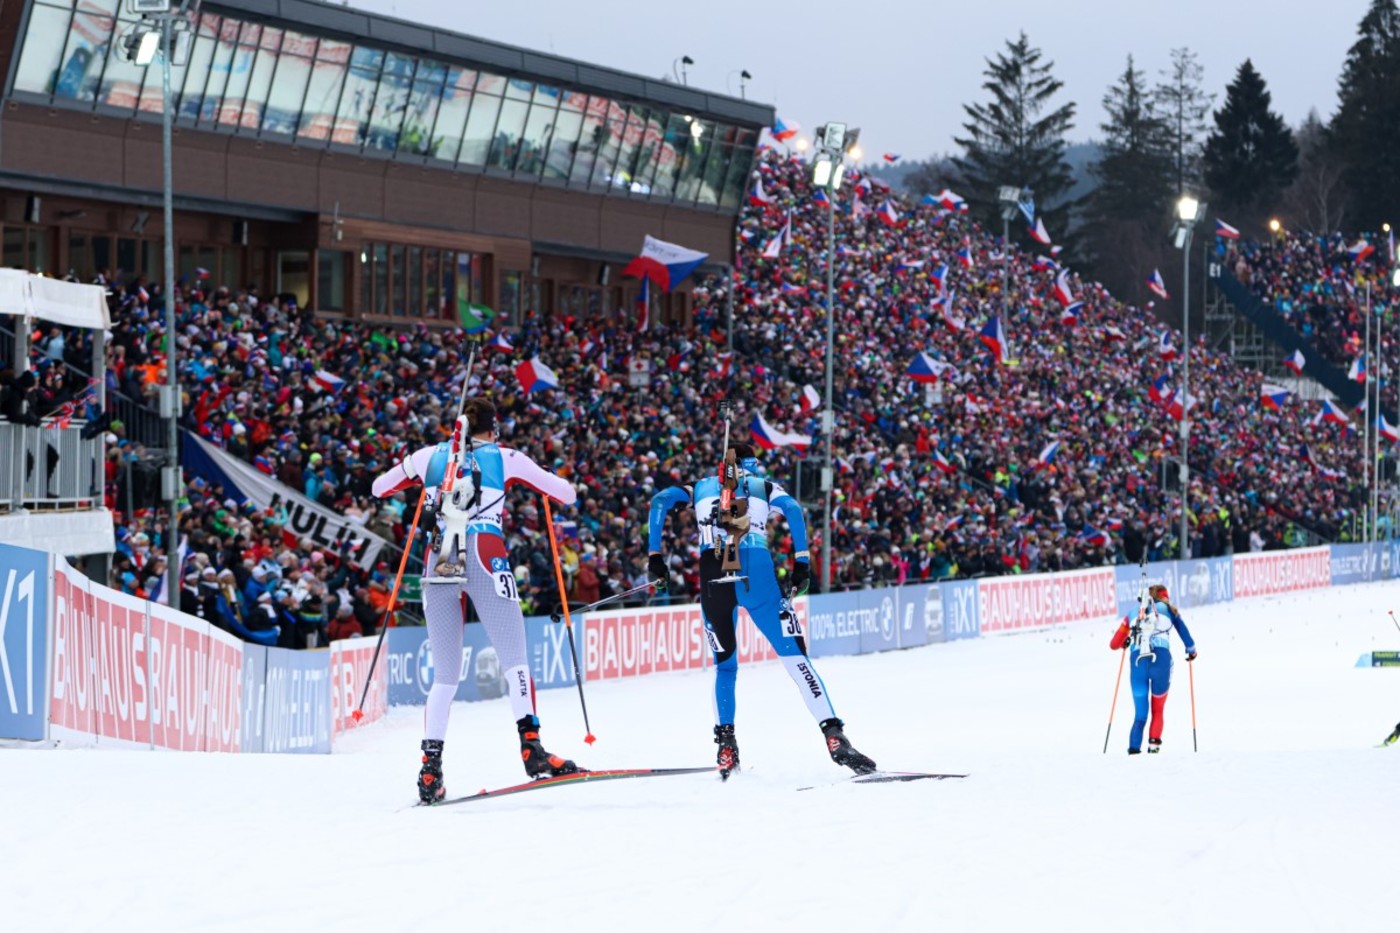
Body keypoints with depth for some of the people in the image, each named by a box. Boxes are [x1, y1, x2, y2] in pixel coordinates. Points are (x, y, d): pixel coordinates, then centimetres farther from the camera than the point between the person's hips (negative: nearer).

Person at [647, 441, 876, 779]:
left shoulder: (702, 488, 29)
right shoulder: (765, 486, 24)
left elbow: (660, 501, 12)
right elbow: (792, 509, 3)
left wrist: (655, 555, 12)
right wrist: (802, 561, 2)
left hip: (713, 573, 2)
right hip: (757, 570, -2)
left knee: (725, 665, 19)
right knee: (796, 658, -3)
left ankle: (726, 747, 9)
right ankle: (833, 736, -16)